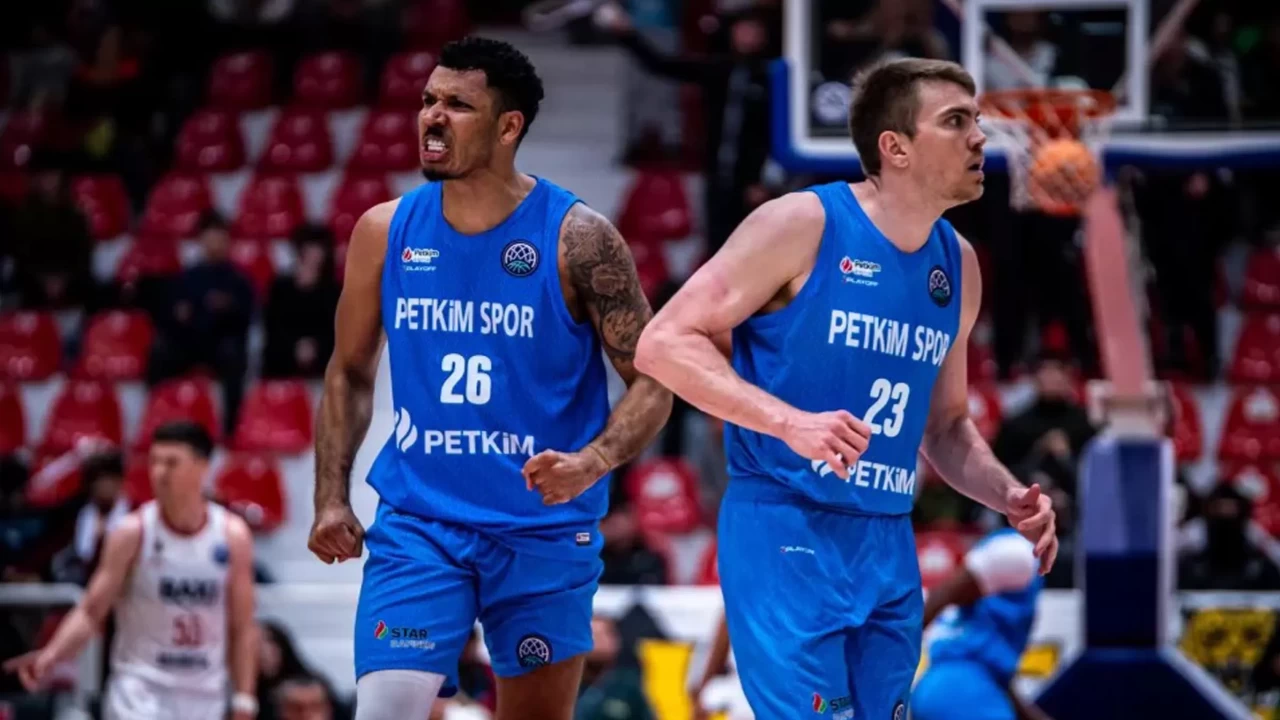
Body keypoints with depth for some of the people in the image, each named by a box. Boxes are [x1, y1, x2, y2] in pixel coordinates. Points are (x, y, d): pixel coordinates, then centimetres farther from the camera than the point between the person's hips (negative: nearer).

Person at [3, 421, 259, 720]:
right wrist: (51, 655, -25)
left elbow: (242, 628, 4)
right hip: (141, 689, -3)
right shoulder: (132, 534, -8)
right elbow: (90, 612, -6)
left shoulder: (233, 536, -2)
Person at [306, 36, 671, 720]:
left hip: (544, 529, -1)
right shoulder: (385, 231, 1)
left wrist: (594, 462, -25)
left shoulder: (577, 239, -9)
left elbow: (652, 383, -6)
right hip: (419, 522, 1)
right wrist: (331, 500, 3)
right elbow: (350, 373, 14)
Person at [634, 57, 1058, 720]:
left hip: (888, 546, 7)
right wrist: (791, 422, -25)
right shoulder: (803, 225, -11)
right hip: (786, 533, -7)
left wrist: (1011, 498, 3)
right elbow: (663, 344, -13)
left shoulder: (957, 265, 11)